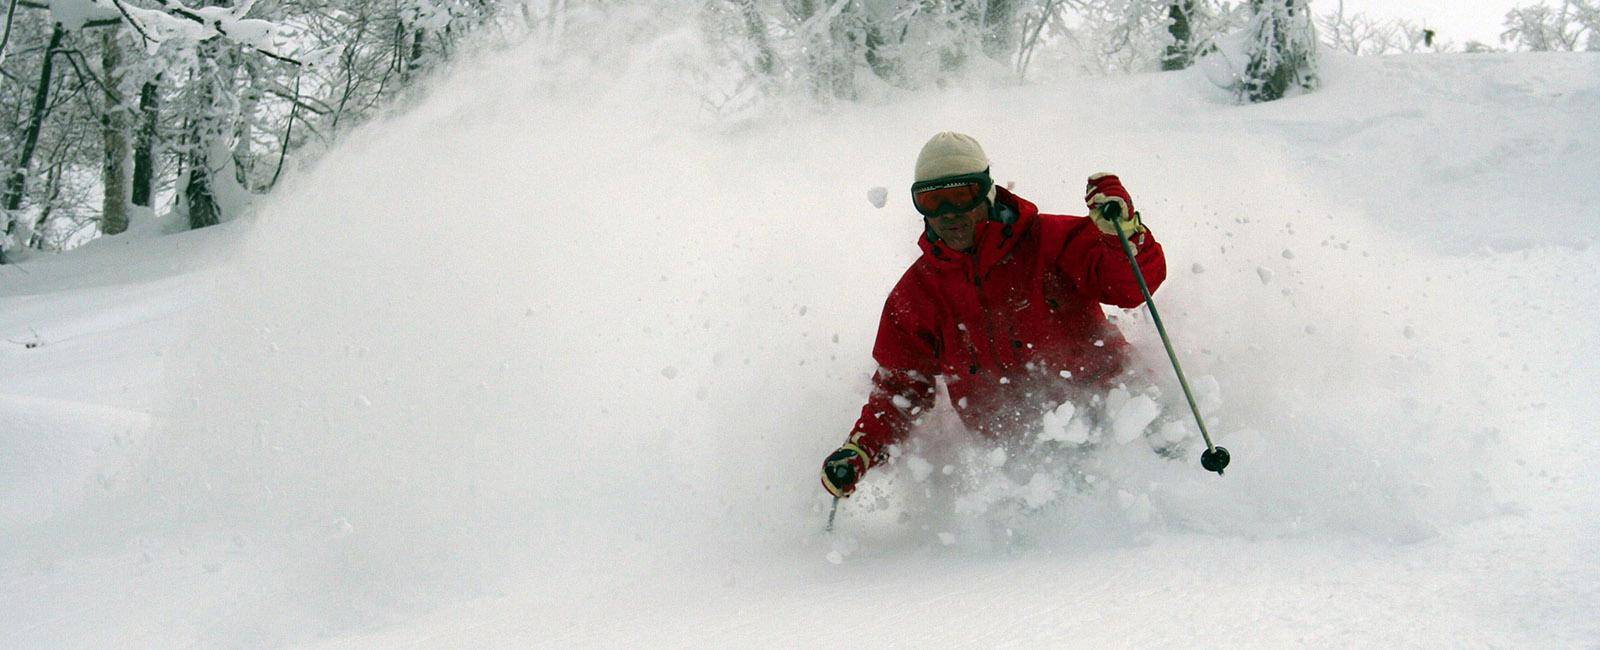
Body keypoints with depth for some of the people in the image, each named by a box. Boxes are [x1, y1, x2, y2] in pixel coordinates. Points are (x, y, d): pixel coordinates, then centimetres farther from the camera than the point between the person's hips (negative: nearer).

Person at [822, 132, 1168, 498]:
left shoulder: (1047, 241, -3)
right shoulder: (915, 294, 7)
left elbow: (1136, 283, -9)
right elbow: (901, 385, 12)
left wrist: (1125, 232, -29)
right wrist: (861, 451, -3)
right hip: (1012, 445, 2)